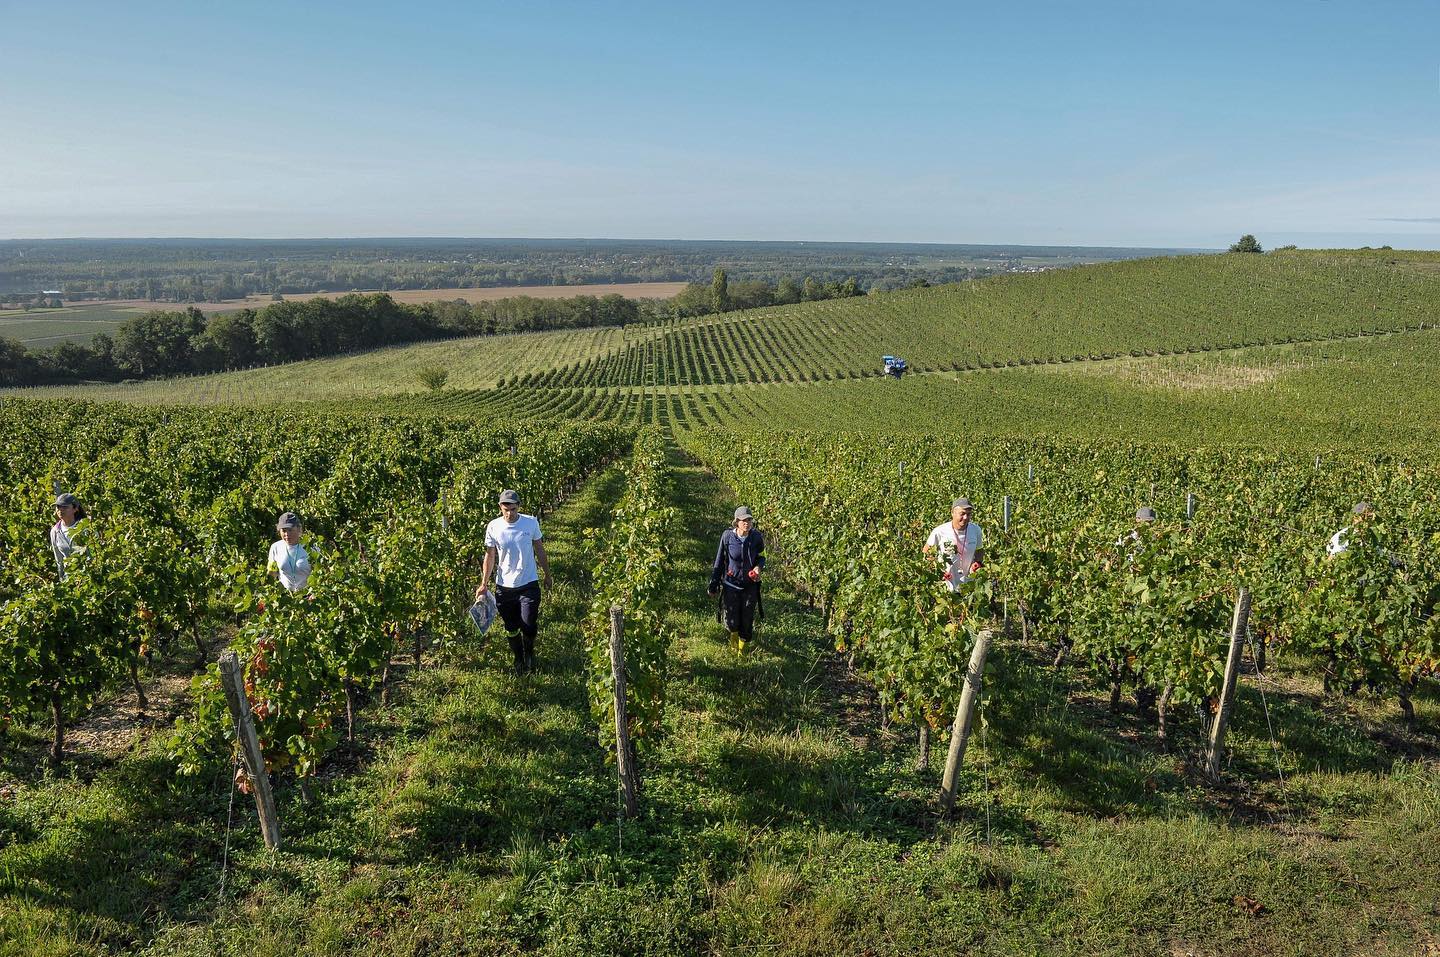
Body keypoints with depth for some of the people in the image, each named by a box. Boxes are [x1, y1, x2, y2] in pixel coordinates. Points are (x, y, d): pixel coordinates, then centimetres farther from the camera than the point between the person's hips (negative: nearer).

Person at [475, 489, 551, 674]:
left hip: (528, 584, -1)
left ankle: (529, 652, 23)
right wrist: (484, 584, 1)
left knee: (529, 625, -9)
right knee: (511, 628, 10)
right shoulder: (493, 527, -7)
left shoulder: (531, 522, -7)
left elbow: (539, 550, 6)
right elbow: (490, 556, 2)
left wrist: (547, 575, 12)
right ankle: (519, 659, 34)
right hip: (504, 587, 1)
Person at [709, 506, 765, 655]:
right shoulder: (727, 536, -13)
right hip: (731, 584, -1)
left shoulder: (757, 537, -11)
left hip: (750, 585, 1)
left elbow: (761, 557, 6)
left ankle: (742, 651, 33)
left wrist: (758, 567, -18)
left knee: (747, 621, 8)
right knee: (732, 622, -1)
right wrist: (713, 586, 1)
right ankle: (733, 632, 39)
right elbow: (719, 562, -3)